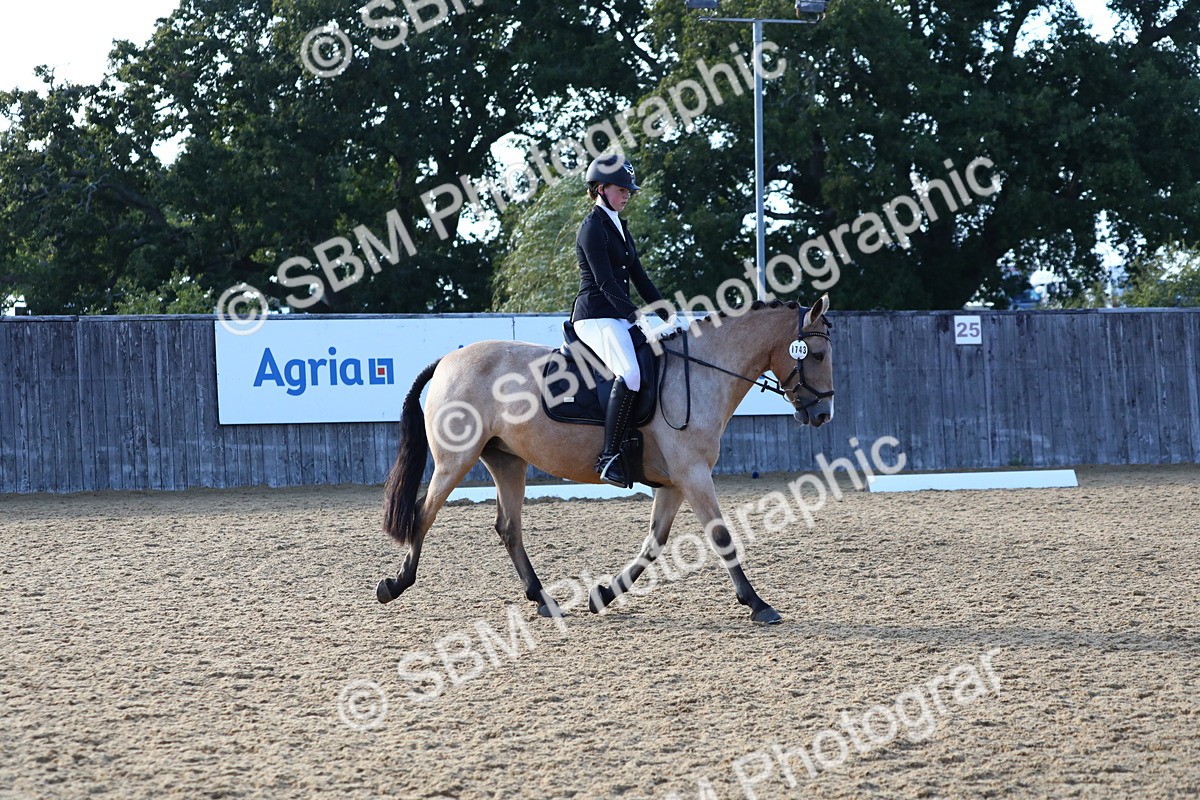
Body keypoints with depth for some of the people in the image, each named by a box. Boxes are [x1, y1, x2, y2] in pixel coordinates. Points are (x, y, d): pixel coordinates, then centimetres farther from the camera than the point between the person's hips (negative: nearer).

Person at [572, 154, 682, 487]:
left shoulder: (619, 226, 20)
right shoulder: (593, 228, -8)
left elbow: (639, 278, 20)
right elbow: (605, 282, -18)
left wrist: (668, 317, 10)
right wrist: (639, 319, -26)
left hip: (620, 318, 10)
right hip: (597, 317, -10)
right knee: (630, 374, -32)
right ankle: (609, 457, -33)